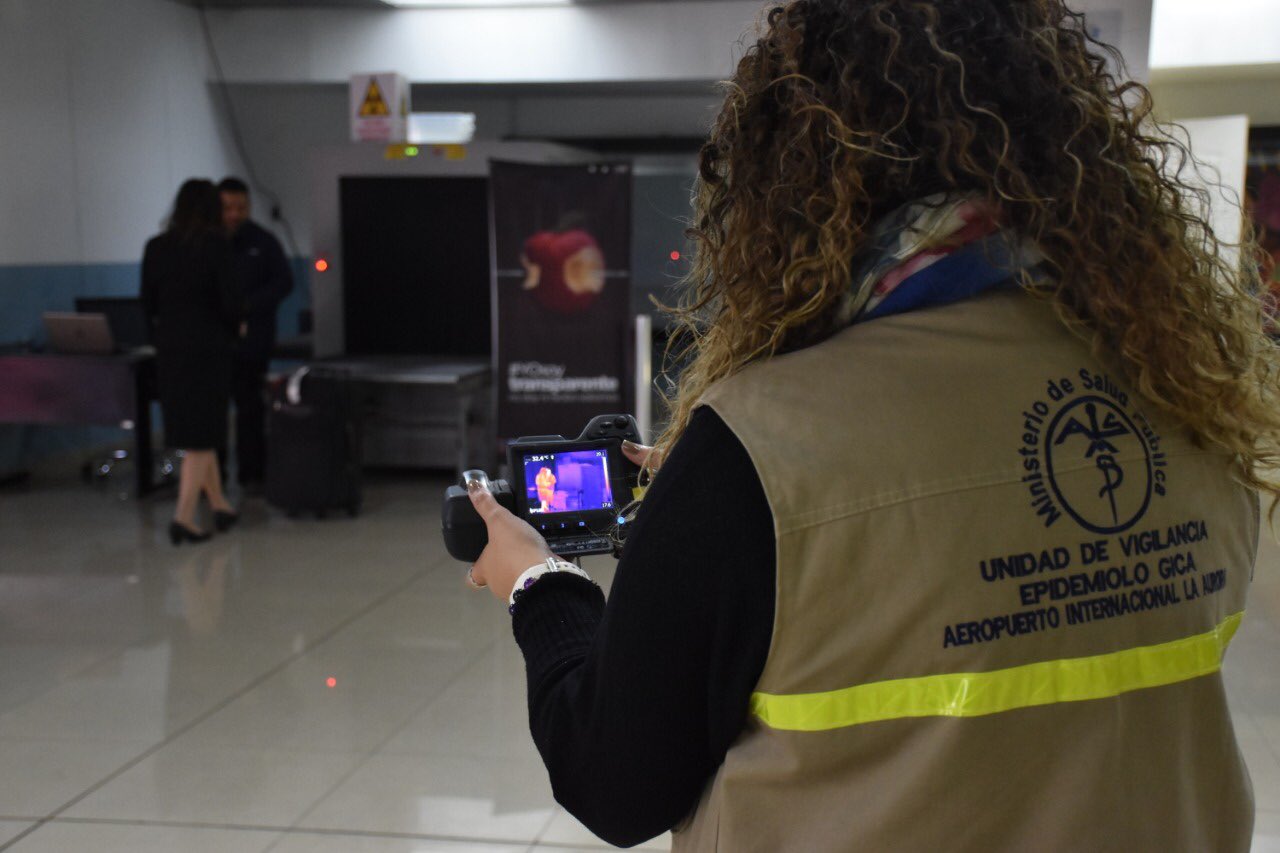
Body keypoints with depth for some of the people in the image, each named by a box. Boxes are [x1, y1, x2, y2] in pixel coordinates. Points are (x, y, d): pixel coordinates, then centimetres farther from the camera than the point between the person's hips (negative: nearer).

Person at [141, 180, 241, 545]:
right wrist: (230, 330, 6)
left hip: (169, 348, 5)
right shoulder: (215, 245, -10)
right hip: (208, 347, -5)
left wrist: (163, 333, 16)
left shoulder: (156, 247, 3)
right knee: (201, 436, 2)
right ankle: (184, 516, -4)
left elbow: (148, 302, 6)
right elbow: (230, 300, -12)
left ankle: (219, 504, 25)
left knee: (197, 433, 16)